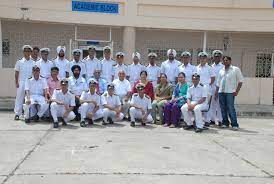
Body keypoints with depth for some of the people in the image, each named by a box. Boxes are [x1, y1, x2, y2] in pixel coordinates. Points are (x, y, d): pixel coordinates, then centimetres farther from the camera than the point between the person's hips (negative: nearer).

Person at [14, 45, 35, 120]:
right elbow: (16, 73, 5)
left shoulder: (33, 63, 6)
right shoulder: (19, 62, 3)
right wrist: (16, 82, -2)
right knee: (19, 97, 0)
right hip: (21, 82, -1)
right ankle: (17, 114, 5)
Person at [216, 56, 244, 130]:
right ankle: (225, 123, 15)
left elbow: (240, 80, 1)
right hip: (221, 92, 5)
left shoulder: (236, 69, 5)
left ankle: (234, 124, -6)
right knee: (223, 108, 5)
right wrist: (216, 91, 11)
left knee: (231, 108, -11)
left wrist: (237, 91, -8)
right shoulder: (221, 70, 18)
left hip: (230, 92, -5)